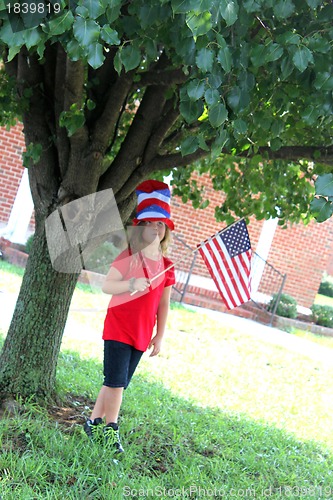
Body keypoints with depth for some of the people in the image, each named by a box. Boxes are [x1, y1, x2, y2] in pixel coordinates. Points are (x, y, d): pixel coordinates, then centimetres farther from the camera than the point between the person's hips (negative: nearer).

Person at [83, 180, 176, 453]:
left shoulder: (166, 267, 4)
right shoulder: (128, 256, -8)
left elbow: (164, 304, 9)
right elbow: (107, 285, -13)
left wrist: (160, 335, 9)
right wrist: (132, 283, -30)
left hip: (142, 335, 5)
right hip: (118, 328, -5)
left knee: (119, 383, 10)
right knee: (116, 380, -6)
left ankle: (95, 422, 24)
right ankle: (111, 428, 11)